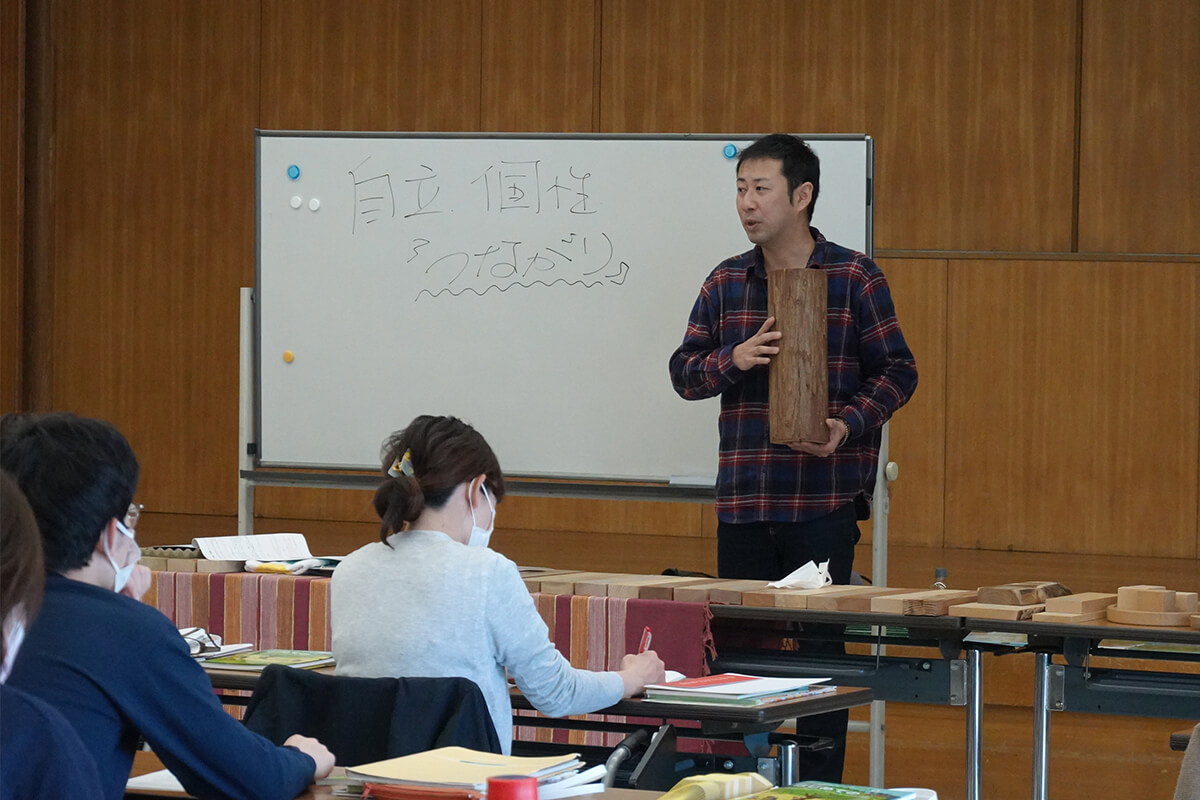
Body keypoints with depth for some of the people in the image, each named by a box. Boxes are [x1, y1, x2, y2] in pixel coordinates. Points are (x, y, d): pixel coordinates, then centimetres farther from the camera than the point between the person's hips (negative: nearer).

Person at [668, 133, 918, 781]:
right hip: (742, 498, 4)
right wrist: (735, 358, -10)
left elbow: (897, 370, -1)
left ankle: (821, 785, 8)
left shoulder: (854, 278, -1)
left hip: (824, 498, -4)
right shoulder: (725, 283, 10)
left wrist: (849, 424, -17)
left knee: (820, 647, 0)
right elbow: (683, 370, 10)